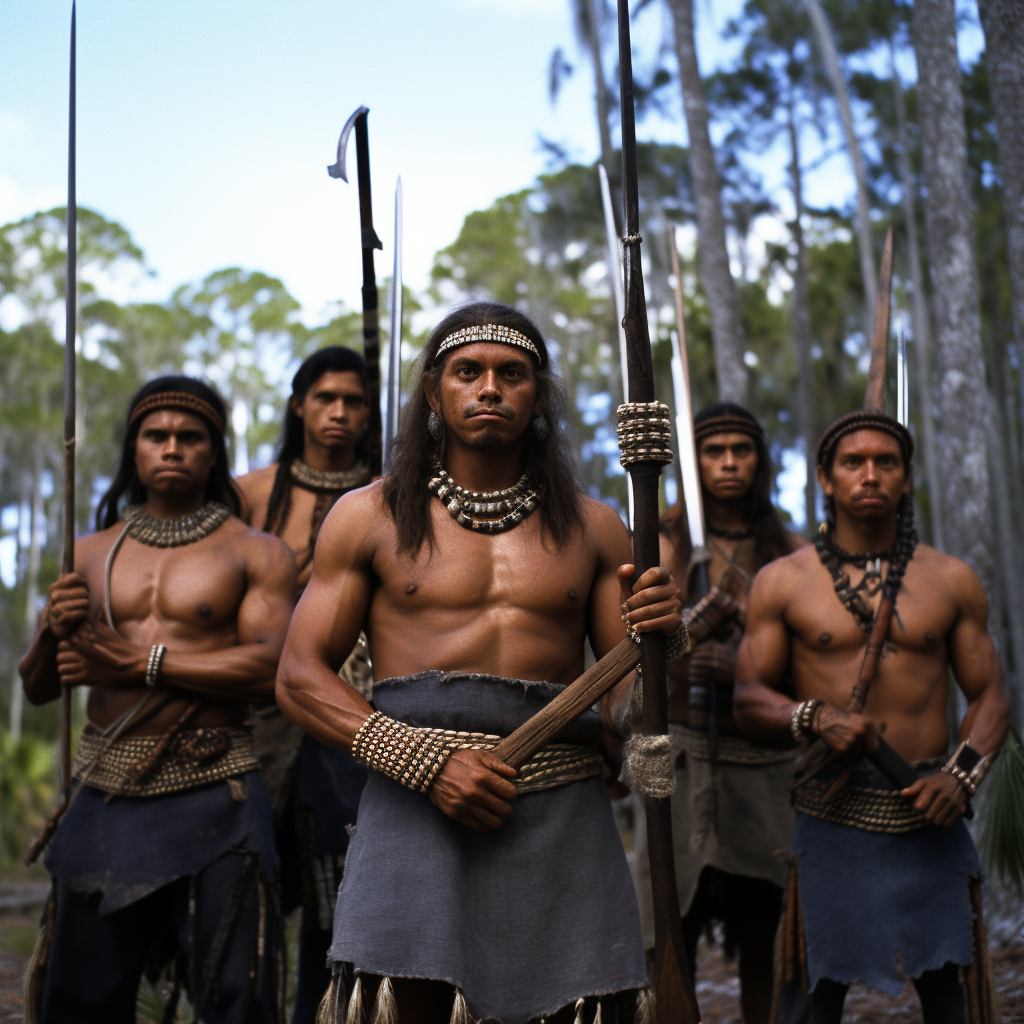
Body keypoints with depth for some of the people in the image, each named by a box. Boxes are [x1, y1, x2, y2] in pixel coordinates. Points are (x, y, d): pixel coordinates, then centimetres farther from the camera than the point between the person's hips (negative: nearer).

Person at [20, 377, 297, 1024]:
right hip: (104, 799, 4)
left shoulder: (256, 553, 2)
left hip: (212, 799, -3)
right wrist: (53, 631, -8)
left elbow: (273, 668, -13)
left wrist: (139, 664, -13)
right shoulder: (93, 554, 15)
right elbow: (38, 689, 15)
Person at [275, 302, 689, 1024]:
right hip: (415, 803, -1)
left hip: (563, 812, 2)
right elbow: (300, 678, 4)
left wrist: (658, 640, -8)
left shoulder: (591, 527, 15)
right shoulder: (371, 516, 10)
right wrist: (426, 762, -10)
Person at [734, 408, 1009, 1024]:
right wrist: (816, 717, -16)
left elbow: (990, 696, 9)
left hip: (930, 819, 1)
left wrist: (962, 774, -9)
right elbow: (749, 696, 4)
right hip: (832, 818, -1)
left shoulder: (953, 581, 10)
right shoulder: (783, 581, 6)